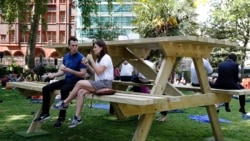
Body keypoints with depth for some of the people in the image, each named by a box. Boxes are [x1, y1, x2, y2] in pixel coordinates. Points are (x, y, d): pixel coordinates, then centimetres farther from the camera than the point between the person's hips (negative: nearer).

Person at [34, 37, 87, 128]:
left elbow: (83, 74, -18)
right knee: (46, 88, -3)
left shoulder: (81, 57, -12)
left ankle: (61, 117, -25)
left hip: (76, 82, -7)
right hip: (66, 80, 7)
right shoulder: (66, 56, 9)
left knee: (64, 89, -37)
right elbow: (62, 71, 10)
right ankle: (45, 113, 8)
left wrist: (69, 70, -26)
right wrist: (54, 75, -10)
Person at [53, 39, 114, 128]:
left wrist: (91, 60, -13)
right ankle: (77, 117, -17)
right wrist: (88, 65, 4)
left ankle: (65, 103, -7)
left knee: (80, 83, -22)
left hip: (105, 83, -9)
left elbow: (99, 71, -18)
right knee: (80, 92, -16)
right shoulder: (99, 59, 22)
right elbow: (95, 73, 16)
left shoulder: (106, 57, -8)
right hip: (99, 83, 9)